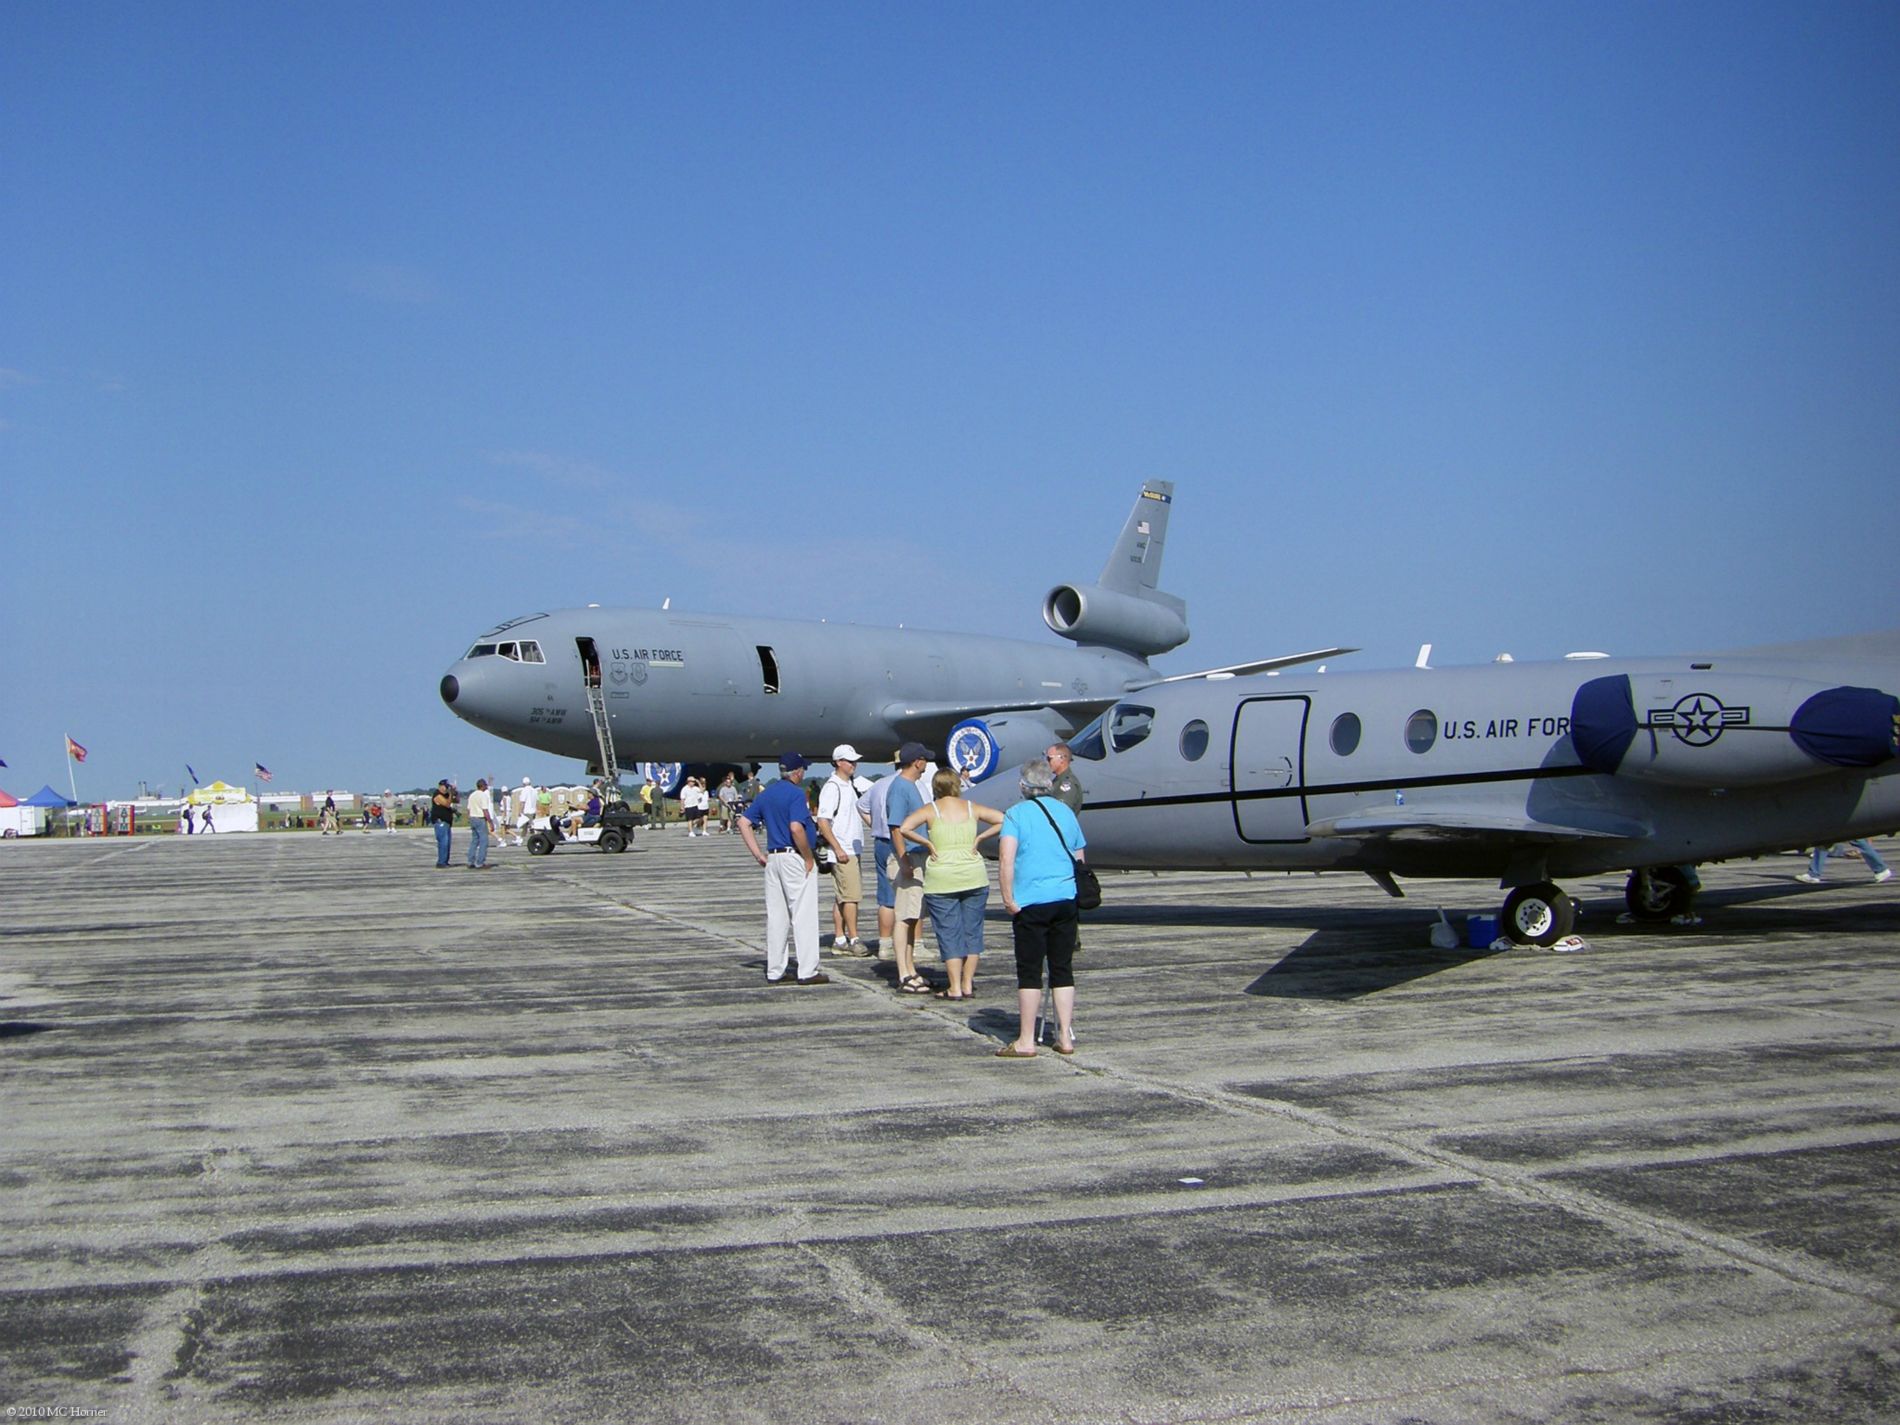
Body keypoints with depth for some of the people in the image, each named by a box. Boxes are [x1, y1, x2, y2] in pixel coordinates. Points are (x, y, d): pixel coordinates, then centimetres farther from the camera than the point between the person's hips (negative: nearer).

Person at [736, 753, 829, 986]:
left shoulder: (766, 794, 12)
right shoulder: (796, 793, -12)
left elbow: (744, 822, 11)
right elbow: (796, 828, -24)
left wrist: (758, 854, 10)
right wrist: (809, 859, -13)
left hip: (773, 859, 8)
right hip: (795, 858, -7)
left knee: (776, 916, 10)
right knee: (803, 915, -3)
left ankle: (774, 972, 13)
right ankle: (807, 972, -4)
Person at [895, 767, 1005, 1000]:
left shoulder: (931, 810, -2)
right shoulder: (972, 808, 5)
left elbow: (901, 829, -15)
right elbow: (1003, 820, 3)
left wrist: (926, 843, -5)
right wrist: (980, 837, 3)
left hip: (941, 880, -2)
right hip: (974, 876, 2)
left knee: (949, 933, 3)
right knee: (972, 930, 12)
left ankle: (955, 988, 1)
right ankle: (968, 984, 14)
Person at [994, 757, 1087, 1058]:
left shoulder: (1017, 813, -5)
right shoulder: (1066, 812, 11)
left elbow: (1006, 859, -17)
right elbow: (1079, 860, 17)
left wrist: (1008, 898, -12)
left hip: (1031, 902, -5)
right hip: (1066, 899, 5)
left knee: (1029, 971, 0)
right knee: (1063, 969, 11)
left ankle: (1026, 1041, 3)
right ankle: (1065, 1037, 13)